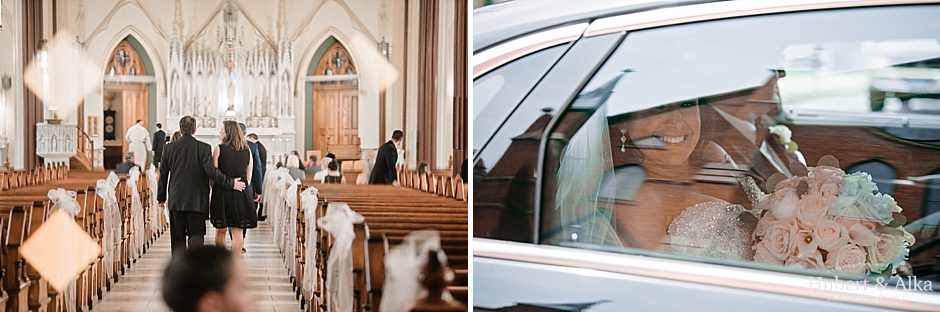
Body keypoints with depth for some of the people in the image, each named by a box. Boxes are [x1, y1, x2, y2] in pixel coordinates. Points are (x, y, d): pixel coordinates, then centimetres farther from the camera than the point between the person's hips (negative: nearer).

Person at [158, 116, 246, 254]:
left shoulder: (169, 148, 3)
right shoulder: (204, 148, -7)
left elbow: (163, 175, 7)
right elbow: (211, 171, -14)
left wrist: (161, 198, 16)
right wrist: (231, 183, -5)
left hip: (176, 200, 2)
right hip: (197, 201, -2)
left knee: (178, 238, 9)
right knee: (196, 235, 2)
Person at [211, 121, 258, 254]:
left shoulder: (218, 148, -5)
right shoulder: (247, 150, 4)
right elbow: (249, 177, 8)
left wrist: (215, 188, 9)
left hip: (222, 193, -2)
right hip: (242, 193, 2)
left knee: (220, 230, 11)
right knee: (238, 231, 5)